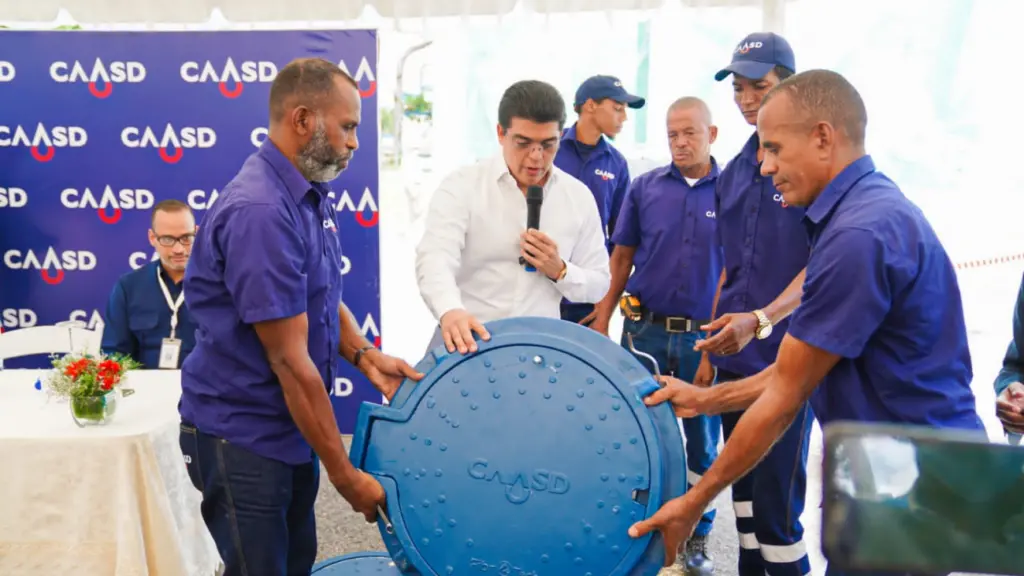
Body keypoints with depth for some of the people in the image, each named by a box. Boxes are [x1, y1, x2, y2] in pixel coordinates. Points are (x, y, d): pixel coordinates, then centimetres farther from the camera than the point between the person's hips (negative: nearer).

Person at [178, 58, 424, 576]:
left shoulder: (310, 194, 4)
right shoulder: (260, 212, -27)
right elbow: (290, 360, -26)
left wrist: (362, 355, -5)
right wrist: (346, 476, -19)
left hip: (290, 427, 9)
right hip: (241, 437, -9)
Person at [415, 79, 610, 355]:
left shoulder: (579, 197, 4)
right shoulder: (461, 187, -5)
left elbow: (599, 285, 9)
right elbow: (435, 259, -21)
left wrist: (559, 271, -11)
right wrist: (450, 311, -41)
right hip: (466, 341, -2)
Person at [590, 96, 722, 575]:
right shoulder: (645, 187, 3)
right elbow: (622, 257, 7)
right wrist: (602, 318, 3)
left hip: (705, 336, -1)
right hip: (645, 329, 1)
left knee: (702, 439, 9)